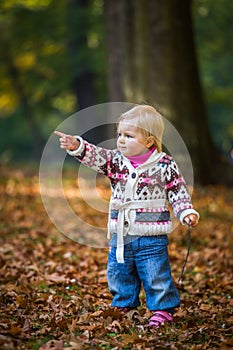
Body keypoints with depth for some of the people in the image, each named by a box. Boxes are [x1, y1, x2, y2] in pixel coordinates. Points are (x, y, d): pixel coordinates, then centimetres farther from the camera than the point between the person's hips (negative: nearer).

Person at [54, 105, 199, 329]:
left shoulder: (165, 166, -7)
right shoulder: (115, 161, 2)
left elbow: (178, 192, -2)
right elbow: (95, 156, -12)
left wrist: (187, 213, -14)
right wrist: (77, 146, -29)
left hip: (151, 236, -4)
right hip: (121, 234, 5)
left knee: (156, 275, 0)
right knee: (119, 272, 14)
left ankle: (163, 309, 16)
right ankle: (124, 306, 32)